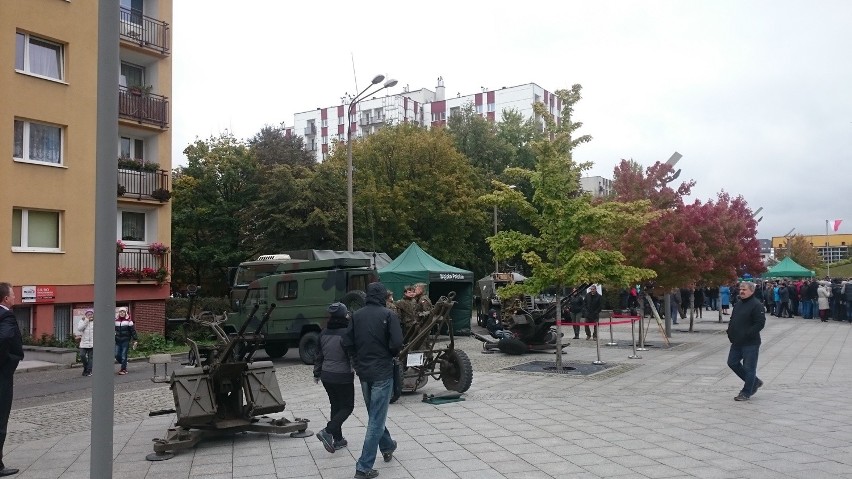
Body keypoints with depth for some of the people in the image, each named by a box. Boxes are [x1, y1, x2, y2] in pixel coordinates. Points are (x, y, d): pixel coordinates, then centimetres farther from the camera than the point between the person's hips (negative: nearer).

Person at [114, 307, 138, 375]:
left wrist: (135, 340, -7)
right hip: (117, 341, 4)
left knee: (124, 356, -2)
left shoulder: (128, 321, -4)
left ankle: (123, 369, 7)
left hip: (125, 341, -4)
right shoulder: (115, 320, 6)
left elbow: (133, 330, -4)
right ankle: (124, 365, 26)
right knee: (117, 355, 3)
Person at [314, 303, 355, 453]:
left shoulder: (324, 333, 3)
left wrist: (317, 373, 23)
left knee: (335, 406, 18)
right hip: (343, 377, -7)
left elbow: (319, 355, 12)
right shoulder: (346, 333, -18)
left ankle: (338, 439, 22)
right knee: (347, 406, 7)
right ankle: (328, 431, -10)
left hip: (327, 376, 7)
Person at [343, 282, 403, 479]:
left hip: (363, 372, 6)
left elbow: (347, 343, -1)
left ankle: (387, 447, 43)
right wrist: (391, 355, 3)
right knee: (376, 419, -1)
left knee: (374, 414, 23)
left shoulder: (357, 315, 2)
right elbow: (397, 343, -18)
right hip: (382, 372, -5)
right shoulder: (388, 315, -11)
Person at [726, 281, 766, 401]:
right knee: (732, 363, 13)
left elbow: (760, 323, -20)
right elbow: (732, 320, 24)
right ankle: (754, 382, 29)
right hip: (736, 342, 9)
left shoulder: (756, 305, -13)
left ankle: (746, 393, 12)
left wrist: (746, 334, -21)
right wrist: (730, 332, 8)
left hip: (750, 343, -9)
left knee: (748, 368, 0)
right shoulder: (738, 305, 14)